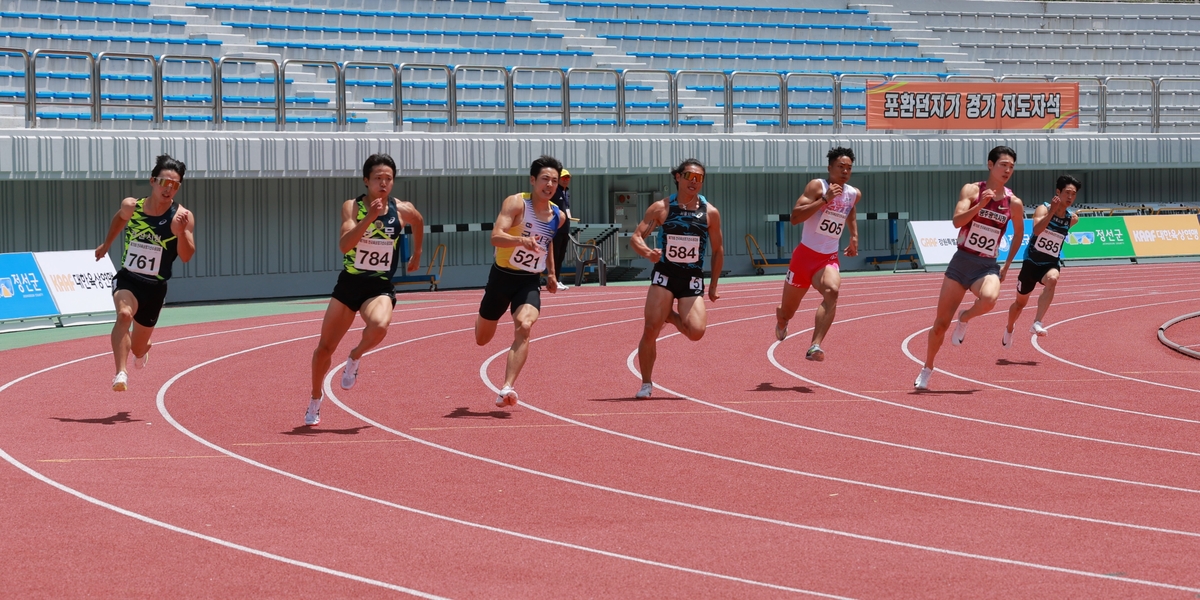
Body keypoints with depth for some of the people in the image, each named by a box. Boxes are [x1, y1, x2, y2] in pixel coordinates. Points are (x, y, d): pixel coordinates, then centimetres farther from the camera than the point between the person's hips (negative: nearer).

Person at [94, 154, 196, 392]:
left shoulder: (182, 217, -11)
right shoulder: (131, 206, -4)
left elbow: (186, 256, -20)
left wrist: (180, 231, -35)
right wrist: (106, 244, 29)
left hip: (155, 287, 0)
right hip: (127, 280, 0)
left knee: (138, 349, 14)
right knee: (124, 314, -35)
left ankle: (143, 349, 55)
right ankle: (121, 374, -42)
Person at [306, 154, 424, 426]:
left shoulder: (403, 210, -3)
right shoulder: (352, 207, -9)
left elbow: (419, 222, 23)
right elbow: (344, 245, -25)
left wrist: (416, 255, 30)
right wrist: (369, 217, -34)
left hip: (380, 287, 0)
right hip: (349, 284, 0)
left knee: (379, 326, -34)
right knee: (325, 348, 7)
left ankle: (355, 357, -1)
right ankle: (316, 397, 34)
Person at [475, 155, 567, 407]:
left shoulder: (558, 217, 3)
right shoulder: (516, 203, -16)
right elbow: (496, 237, -30)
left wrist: (551, 273, 25)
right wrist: (522, 240, -47)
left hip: (530, 283, 2)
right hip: (502, 276, -2)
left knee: (524, 327, -27)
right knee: (482, 339, 13)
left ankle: (507, 388, -31)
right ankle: (481, 319, 53)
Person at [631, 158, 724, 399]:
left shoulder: (710, 213, 1)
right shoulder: (661, 208, -2)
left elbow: (718, 250, 10)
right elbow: (636, 237, -4)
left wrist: (713, 286, 12)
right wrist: (647, 252, -27)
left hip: (693, 278, 1)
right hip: (664, 274, -1)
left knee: (696, 331, -18)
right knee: (651, 329, -13)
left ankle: (671, 316, 17)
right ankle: (646, 383, 5)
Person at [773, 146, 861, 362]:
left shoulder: (854, 194, 4)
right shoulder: (817, 186, -12)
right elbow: (795, 217, -24)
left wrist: (854, 236, 21)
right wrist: (825, 199, -29)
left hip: (829, 259, 2)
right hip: (805, 255, -2)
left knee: (832, 291, -33)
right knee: (787, 313, 11)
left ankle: (815, 347, -40)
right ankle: (781, 320, 53)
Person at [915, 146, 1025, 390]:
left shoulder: (1014, 203, 1)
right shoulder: (972, 190, -5)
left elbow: (1019, 233, 19)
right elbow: (957, 221, -18)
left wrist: (1007, 265, 16)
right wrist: (980, 205, -31)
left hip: (988, 267, 1)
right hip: (961, 262, -1)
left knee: (989, 298, -35)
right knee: (941, 323, 3)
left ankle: (965, 319, -1)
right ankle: (927, 370, 25)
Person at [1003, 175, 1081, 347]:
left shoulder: (1072, 218, -2)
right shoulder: (1043, 209, -15)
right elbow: (1037, 230, -37)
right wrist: (1052, 211, -43)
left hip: (1051, 264, 2)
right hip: (1032, 262, -1)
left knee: (1052, 279, -36)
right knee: (1020, 303, 15)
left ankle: (1037, 324, -40)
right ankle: (1009, 330, 47)